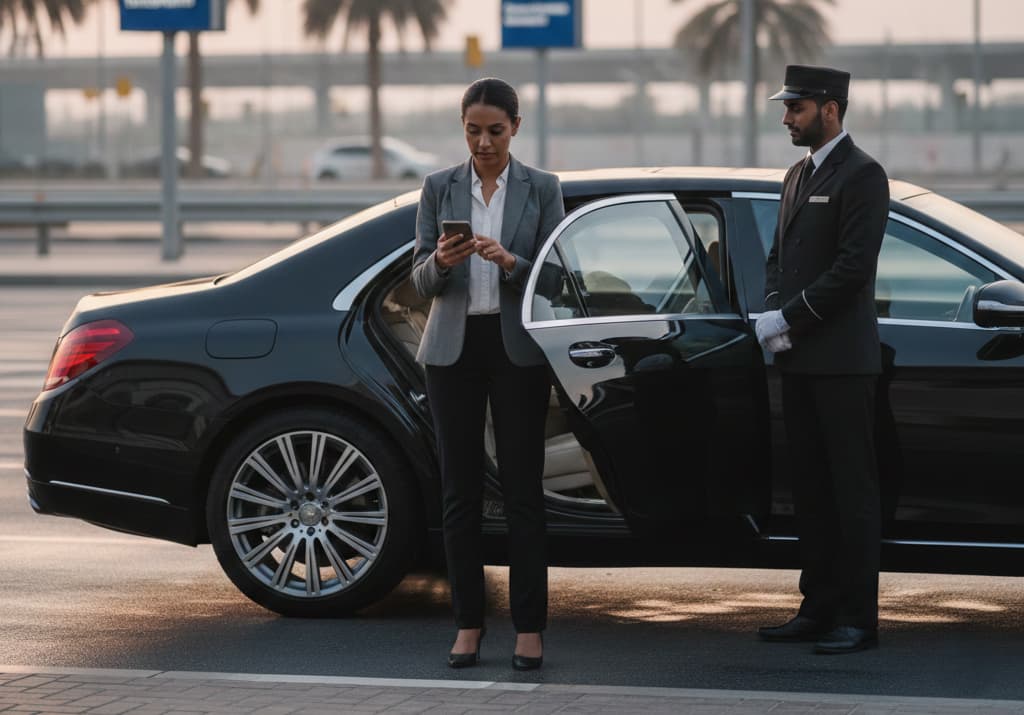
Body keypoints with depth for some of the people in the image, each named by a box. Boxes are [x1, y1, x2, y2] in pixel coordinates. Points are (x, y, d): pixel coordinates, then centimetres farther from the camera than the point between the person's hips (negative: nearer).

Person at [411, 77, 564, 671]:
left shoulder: (542, 189, 2)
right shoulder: (439, 188, 6)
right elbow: (423, 281, 3)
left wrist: (509, 261, -22)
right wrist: (441, 261, -20)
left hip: (518, 348, -2)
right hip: (455, 348, 2)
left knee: (523, 488, -3)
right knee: (461, 489, 3)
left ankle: (530, 627, 1)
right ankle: (469, 622, 10)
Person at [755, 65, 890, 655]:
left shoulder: (862, 175, -9)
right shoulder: (798, 176, 18)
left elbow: (853, 267, -16)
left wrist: (789, 318, -14)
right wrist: (773, 315, 2)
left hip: (843, 360, -8)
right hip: (799, 359, 8)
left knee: (852, 490, -5)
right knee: (810, 489, 10)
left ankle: (858, 620, -3)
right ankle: (819, 609, 15)